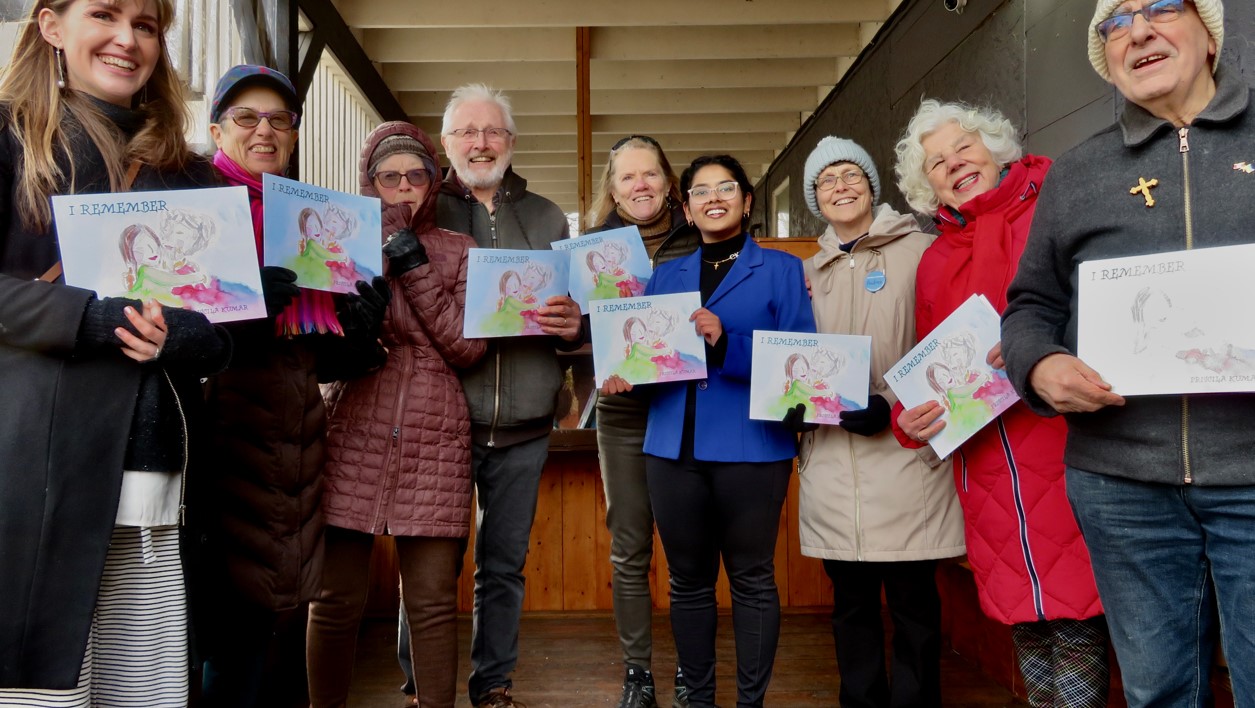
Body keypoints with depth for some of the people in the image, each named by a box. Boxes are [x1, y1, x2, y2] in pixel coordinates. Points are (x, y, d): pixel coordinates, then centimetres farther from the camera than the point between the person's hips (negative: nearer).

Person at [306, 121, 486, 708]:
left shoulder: (457, 251, 11)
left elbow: (468, 347, -1)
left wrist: (412, 265, -6)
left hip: (434, 440, 0)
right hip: (353, 434, 0)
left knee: (433, 600, 0)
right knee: (337, 598, 1)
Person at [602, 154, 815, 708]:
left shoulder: (782, 270, 3)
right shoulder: (665, 275, 15)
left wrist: (727, 344, -21)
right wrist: (623, 374, -9)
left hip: (752, 449, -3)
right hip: (673, 449, 4)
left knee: (753, 580, 7)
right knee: (688, 581, 12)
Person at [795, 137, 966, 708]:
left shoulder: (919, 251, 2)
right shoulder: (810, 272, 16)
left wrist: (891, 404, -14)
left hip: (904, 453, -4)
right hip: (831, 459, 4)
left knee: (913, 600, 2)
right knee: (850, 600, 12)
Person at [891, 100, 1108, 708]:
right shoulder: (934, 261, 18)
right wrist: (910, 420, 2)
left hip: (1068, 449, -5)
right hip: (986, 471, 5)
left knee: (1077, 631, -4)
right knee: (1025, 626, 12)